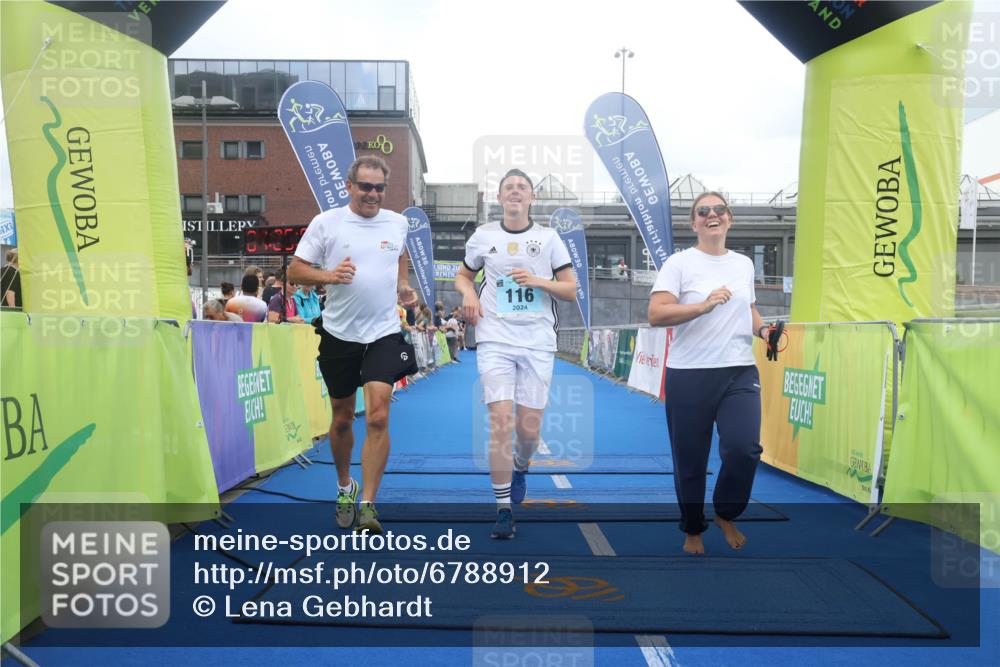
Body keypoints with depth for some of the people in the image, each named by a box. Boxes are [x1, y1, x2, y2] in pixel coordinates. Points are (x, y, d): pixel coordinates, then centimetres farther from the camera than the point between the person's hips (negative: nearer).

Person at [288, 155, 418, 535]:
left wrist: (403, 286, 7)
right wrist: (329, 275, -21)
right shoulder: (326, 223, -3)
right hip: (339, 334, 0)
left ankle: (367, 506, -4)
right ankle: (344, 486, 37)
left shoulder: (398, 223, 5)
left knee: (378, 417, -12)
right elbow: (295, 271, -3)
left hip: (384, 333, 1)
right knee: (342, 418, 13)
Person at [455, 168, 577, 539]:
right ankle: (503, 510, 0)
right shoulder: (483, 237, 8)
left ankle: (521, 469, 40)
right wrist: (468, 292, -1)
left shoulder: (549, 238, 6)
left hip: (538, 342, 1)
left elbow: (571, 290, 5)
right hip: (495, 340, 0)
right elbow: (463, 275, 22)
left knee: (529, 429, 4)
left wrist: (539, 281, -13)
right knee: (500, 423, -11)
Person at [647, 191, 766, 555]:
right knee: (690, 461, 6)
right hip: (689, 375, -3)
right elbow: (655, 315, -14)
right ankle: (693, 529, 30)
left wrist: (763, 330, 6)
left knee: (744, 448, -14)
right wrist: (704, 305, -25)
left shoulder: (744, 263, 13)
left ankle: (726, 513, 16)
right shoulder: (679, 263, -4)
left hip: (740, 372, 4)